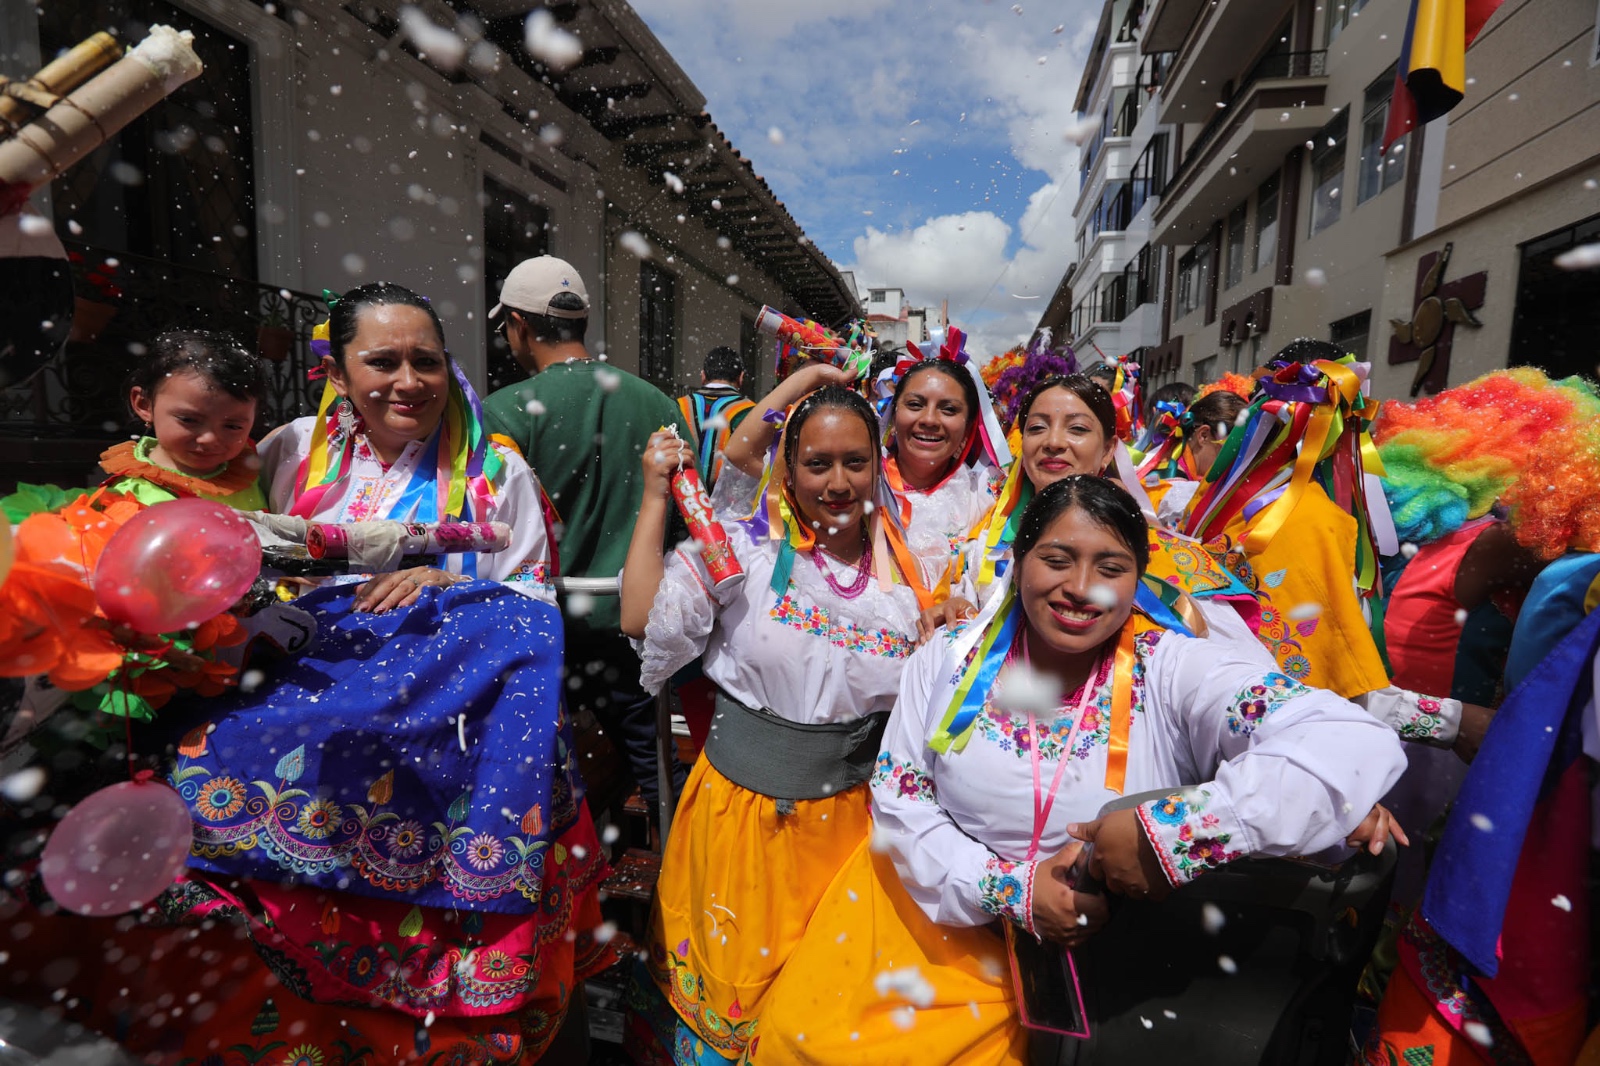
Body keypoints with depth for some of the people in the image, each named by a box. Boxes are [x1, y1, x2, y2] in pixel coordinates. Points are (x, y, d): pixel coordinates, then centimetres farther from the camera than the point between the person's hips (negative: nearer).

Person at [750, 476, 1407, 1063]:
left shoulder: (1178, 673, -17)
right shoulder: (949, 660, -9)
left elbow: (1359, 747, -30)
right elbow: (898, 799, -6)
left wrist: (1169, 834, -36)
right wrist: (1009, 890, -19)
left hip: (1090, 956, -2)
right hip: (930, 910, 2)